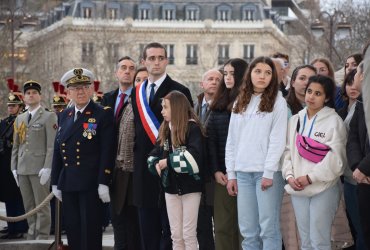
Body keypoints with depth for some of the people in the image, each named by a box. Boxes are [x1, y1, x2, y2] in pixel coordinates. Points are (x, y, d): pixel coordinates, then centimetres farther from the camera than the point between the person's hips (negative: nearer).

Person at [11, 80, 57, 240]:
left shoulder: (49, 117, -2)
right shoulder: (19, 119, 16)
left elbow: (52, 145, -9)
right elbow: (16, 145, 17)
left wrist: (47, 168, -16)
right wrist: (14, 167, 9)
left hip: (39, 169, -6)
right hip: (22, 169, 6)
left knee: (42, 204, -2)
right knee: (28, 205, 9)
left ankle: (42, 237, 3)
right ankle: (32, 234, 16)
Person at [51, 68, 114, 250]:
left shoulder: (103, 114, -4)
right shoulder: (64, 116, 14)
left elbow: (107, 151, -10)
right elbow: (57, 151, 16)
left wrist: (104, 183, -15)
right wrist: (55, 182, 13)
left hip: (91, 184, -5)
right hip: (67, 183, 6)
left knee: (91, 231, -1)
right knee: (72, 231, 8)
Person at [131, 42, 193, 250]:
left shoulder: (179, 91, -5)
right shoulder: (137, 93, 13)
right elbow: (138, 128, 16)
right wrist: (138, 157, 7)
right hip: (144, 168, 5)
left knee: (170, 229, 0)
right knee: (148, 227, 10)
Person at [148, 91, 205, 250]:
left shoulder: (193, 128, -11)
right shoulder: (165, 129, 11)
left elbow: (194, 156, -25)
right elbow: (154, 154, 13)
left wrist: (168, 161, -18)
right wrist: (156, 165, -9)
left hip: (190, 186, -6)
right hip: (171, 187, 6)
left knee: (188, 234, -3)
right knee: (176, 234, 9)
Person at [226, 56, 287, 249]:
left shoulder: (278, 102, 1)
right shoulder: (240, 103, 16)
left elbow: (277, 140, -6)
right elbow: (232, 141, 15)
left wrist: (269, 173, -13)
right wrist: (231, 174, 8)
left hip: (267, 171, -4)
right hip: (243, 172, 5)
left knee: (268, 227, -5)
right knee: (248, 230, 5)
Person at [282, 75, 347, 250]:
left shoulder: (334, 121, -5)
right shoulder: (294, 120, 12)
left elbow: (335, 158, -11)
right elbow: (287, 151, 10)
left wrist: (310, 178, -13)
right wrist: (289, 176, -6)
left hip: (323, 188, -5)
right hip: (297, 188, 5)